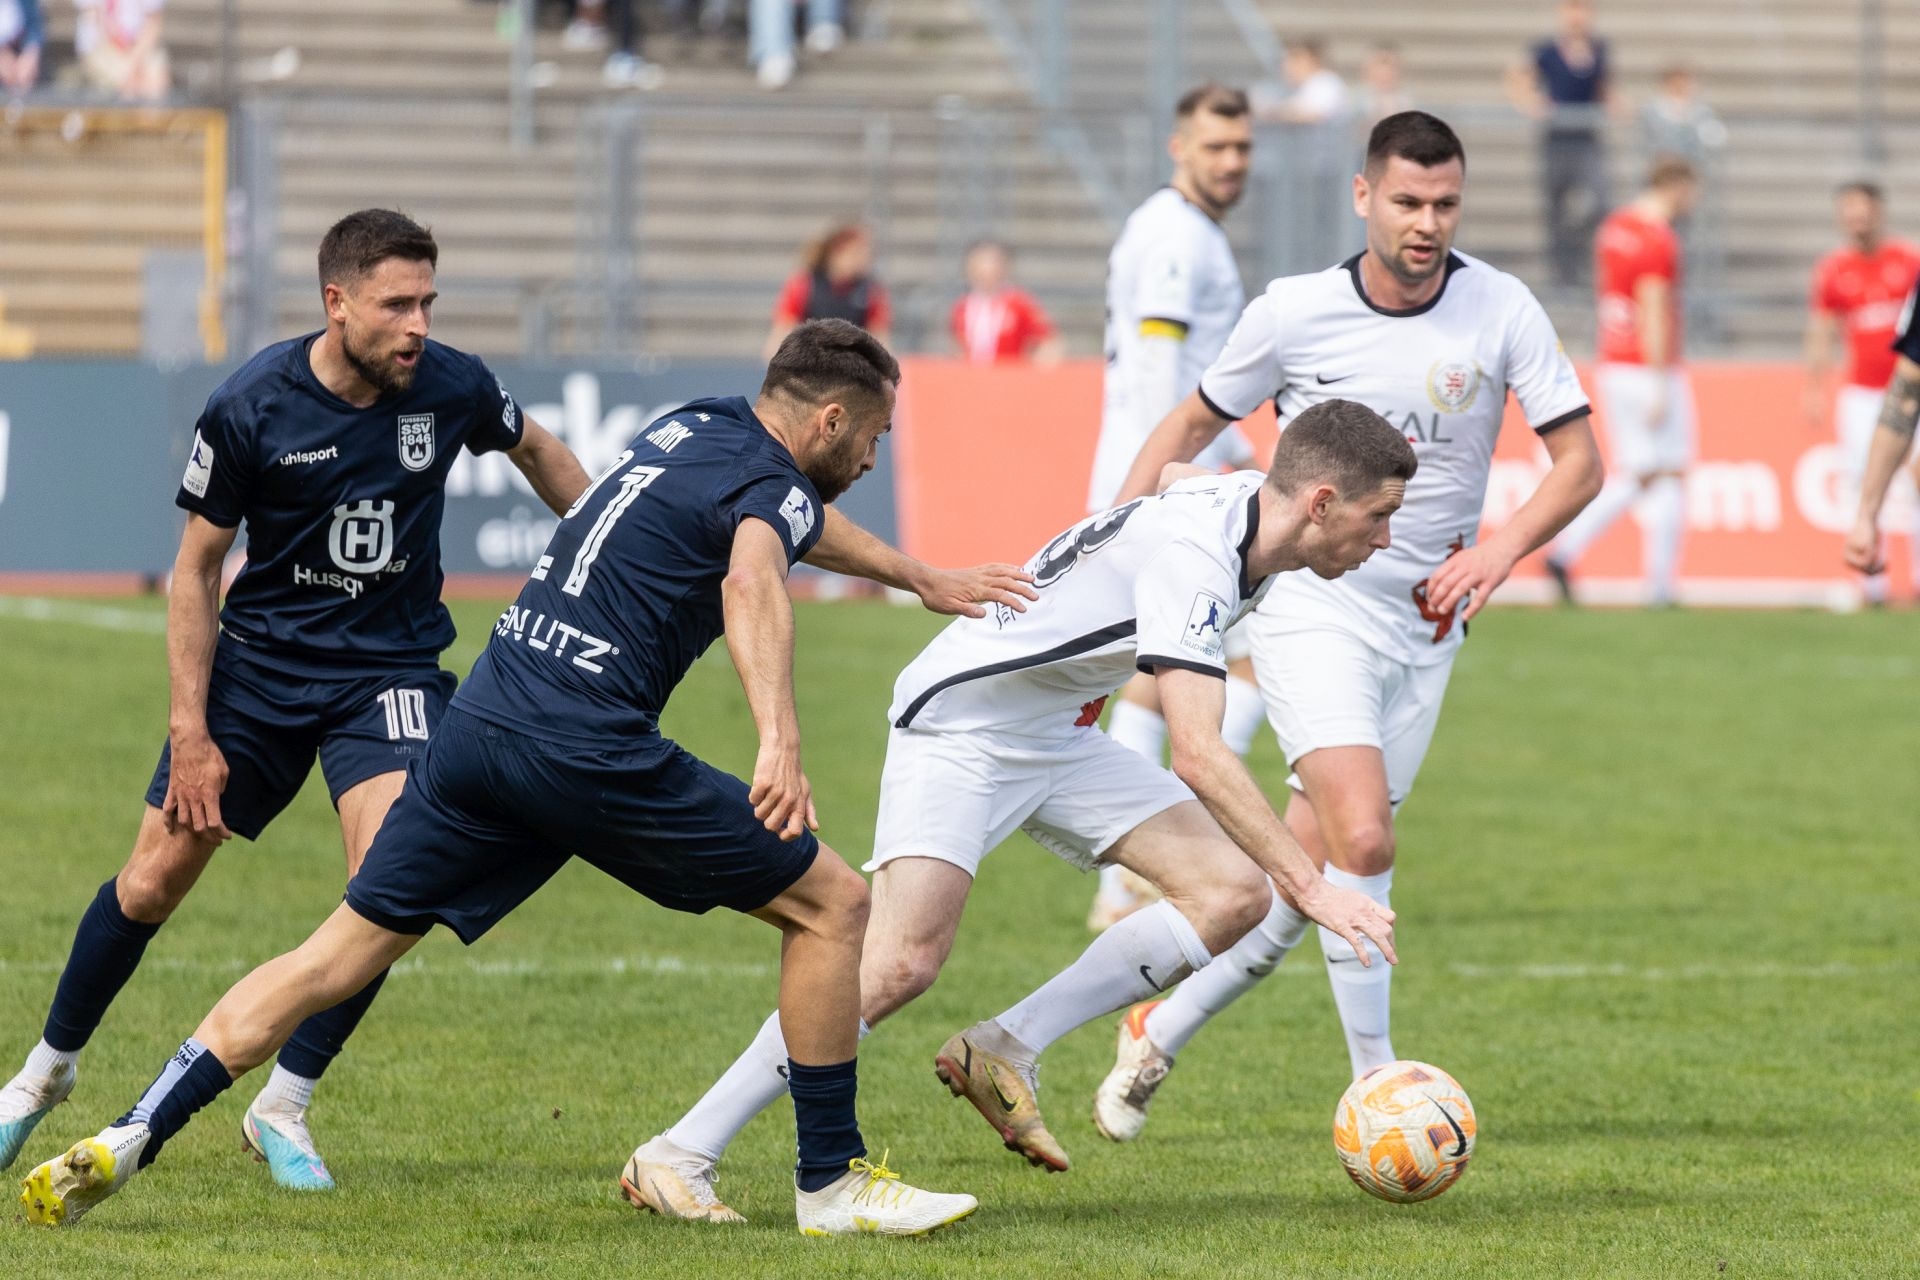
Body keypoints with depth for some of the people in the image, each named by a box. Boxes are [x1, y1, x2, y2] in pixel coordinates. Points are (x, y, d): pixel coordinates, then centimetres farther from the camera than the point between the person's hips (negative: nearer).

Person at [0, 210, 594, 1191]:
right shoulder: (248, 410, -17)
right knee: (153, 881, 2)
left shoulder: (453, 389, -12)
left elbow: (536, 450, 13)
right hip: (260, 658, -1)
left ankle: (283, 1108, -2)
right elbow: (196, 567, -7)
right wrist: (189, 729, -9)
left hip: (390, 668, 1)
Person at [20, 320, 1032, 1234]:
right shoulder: (771, 482, -6)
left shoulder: (697, 427, 21)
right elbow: (752, 580, -30)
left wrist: (923, 578, 54)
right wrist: (780, 739, -45)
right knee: (831, 903, 3)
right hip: (588, 749, -8)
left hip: (480, 724, 8)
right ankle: (832, 1182, 6)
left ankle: (123, 1144, 0)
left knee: (340, 954, 10)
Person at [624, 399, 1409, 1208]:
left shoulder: (1247, 499, -3)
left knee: (1233, 891, -5)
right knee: (903, 963, -25)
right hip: (959, 725, -9)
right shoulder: (1194, 558, -30)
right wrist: (1309, 885, -36)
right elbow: (1198, 756, -38)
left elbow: (1173, 474, 25)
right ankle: (679, 1154, -15)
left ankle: (1005, 1052, 0)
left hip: (1057, 735, 9)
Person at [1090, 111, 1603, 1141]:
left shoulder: (1501, 311, -5)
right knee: (1361, 842, -23)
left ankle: (1158, 1034, 23)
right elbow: (1194, 423, 8)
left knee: (1313, 879, 3)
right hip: (1310, 604, -3)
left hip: (1425, 623, 3)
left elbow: (1579, 460, -2)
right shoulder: (1294, 313, -7)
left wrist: (1504, 546, -20)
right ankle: (1376, 1087, -14)